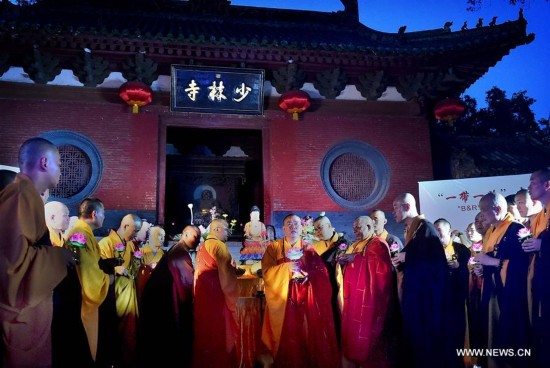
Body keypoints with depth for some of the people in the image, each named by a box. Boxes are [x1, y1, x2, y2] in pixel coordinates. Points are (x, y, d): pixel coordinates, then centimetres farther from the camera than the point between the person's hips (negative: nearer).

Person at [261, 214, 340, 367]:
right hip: (282, 300, -1)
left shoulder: (309, 248, 7)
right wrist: (286, 267, -19)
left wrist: (308, 274, -19)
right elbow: (266, 272, -7)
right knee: (285, 337, 1)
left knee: (308, 335, 1)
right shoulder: (273, 247, 4)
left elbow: (322, 273, -1)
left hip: (305, 300, 1)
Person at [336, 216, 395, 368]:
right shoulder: (354, 246, 20)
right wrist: (343, 261, -4)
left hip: (368, 296, -7)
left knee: (367, 331, -5)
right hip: (353, 296, 7)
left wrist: (356, 258, -17)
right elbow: (348, 268, 17)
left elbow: (382, 263, -19)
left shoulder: (378, 243, -2)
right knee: (352, 330, 7)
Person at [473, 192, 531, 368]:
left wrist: (492, 261, -19)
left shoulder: (516, 229, -11)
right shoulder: (490, 232, 16)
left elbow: (523, 260, -21)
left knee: (510, 334, -3)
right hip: (491, 290, 9)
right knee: (492, 333, 11)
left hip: (509, 292, -9)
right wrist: (481, 268, 5)